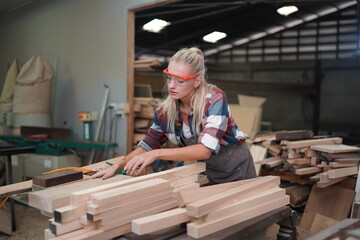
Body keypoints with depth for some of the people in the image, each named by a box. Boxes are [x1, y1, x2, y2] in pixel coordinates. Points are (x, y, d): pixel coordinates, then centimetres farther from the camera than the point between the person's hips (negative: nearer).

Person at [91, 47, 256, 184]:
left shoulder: (214, 99, -27)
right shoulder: (165, 110, -13)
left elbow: (206, 149, -38)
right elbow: (147, 145, -2)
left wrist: (157, 154, -44)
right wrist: (117, 166, -17)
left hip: (236, 171, -3)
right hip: (206, 173, 4)